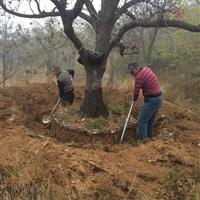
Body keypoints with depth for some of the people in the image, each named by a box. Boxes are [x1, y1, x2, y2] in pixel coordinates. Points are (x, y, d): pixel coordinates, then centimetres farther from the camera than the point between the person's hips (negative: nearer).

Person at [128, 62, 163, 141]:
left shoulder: (139, 77, -20)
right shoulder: (146, 68, 8)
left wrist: (134, 98, 12)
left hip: (152, 100, -10)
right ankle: (148, 137, 28)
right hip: (159, 97, 10)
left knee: (142, 121, -5)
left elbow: (136, 92, -8)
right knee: (149, 121, 19)